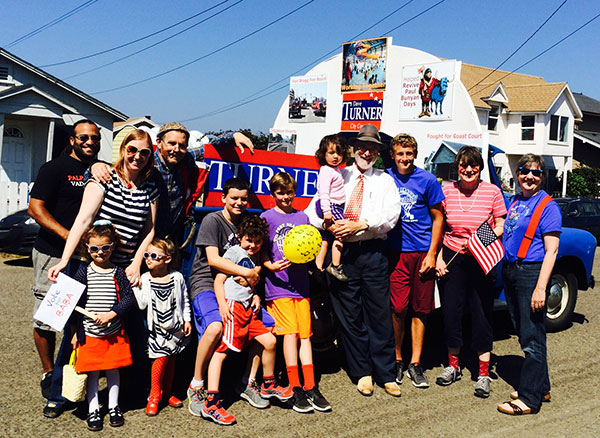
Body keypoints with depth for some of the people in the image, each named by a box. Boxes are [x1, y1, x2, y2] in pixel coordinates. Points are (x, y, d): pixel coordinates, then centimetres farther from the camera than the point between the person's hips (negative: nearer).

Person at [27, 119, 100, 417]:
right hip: (53, 255, -4)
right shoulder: (54, 168, -2)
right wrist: (68, 235, -20)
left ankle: (58, 392, 13)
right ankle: (49, 373, 24)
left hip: (88, 258, 4)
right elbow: (36, 208, -9)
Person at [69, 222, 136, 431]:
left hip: (114, 333, 0)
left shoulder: (118, 273, -1)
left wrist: (111, 314, -18)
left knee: (113, 370, 11)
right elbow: (74, 303, 2)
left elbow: (129, 299, -6)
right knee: (92, 373, 6)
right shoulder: (83, 273, -1)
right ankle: (93, 410, 18)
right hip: (89, 334, 0)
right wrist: (75, 332, 2)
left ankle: (113, 407, 26)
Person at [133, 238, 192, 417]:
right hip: (157, 328, -2)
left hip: (175, 326, 2)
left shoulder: (177, 277, -4)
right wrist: (136, 286, -22)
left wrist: (187, 320, 4)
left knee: (171, 359, 11)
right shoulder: (145, 279, -7)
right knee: (162, 357, -10)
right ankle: (154, 395, 7)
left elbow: (184, 300, 6)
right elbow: (142, 304, -15)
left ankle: (167, 392, 27)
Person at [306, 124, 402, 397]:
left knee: (379, 313, 0)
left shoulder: (384, 181, 13)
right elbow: (313, 209, 8)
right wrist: (329, 225, -12)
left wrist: (359, 225, -16)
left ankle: (386, 374, 9)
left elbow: (390, 215, -3)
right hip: (342, 251, 1)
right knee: (348, 314, 4)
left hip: (373, 252, -1)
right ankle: (362, 372, 15)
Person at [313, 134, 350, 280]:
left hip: (336, 206, 10)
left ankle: (318, 267, 20)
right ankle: (335, 266, -6)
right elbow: (323, 192, -24)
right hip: (332, 206, -10)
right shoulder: (326, 171, -15)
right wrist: (326, 211, -31)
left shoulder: (335, 170, 15)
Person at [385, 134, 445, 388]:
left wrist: (432, 254, -3)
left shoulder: (427, 180, -1)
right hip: (396, 252, 0)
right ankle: (396, 361, 14)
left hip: (423, 252, 0)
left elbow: (438, 218, 3)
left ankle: (415, 364, 14)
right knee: (398, 308, -3)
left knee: (420, 308, 5)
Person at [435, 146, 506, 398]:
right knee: (451, 311, 7)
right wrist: (438, 258, 1)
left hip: (482, 260, -2)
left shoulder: (492, 191, -2)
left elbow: (500, 226, 1)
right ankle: (453, 366, 24)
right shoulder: (447, 191, 3)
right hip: (452, 259, 2)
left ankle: (484, 374, 9)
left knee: (482, 313, 1)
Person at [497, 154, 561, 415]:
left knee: (532, 337, -3)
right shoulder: (515, 203, 14)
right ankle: (541, 387, 27)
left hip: (532, 272, -8)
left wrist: (541, 288, -20)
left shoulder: (547, 206, -8)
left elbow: (551, 251, -13)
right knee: (523, 333, 15)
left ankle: (529, 398, 3)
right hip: (510, 271, 8)